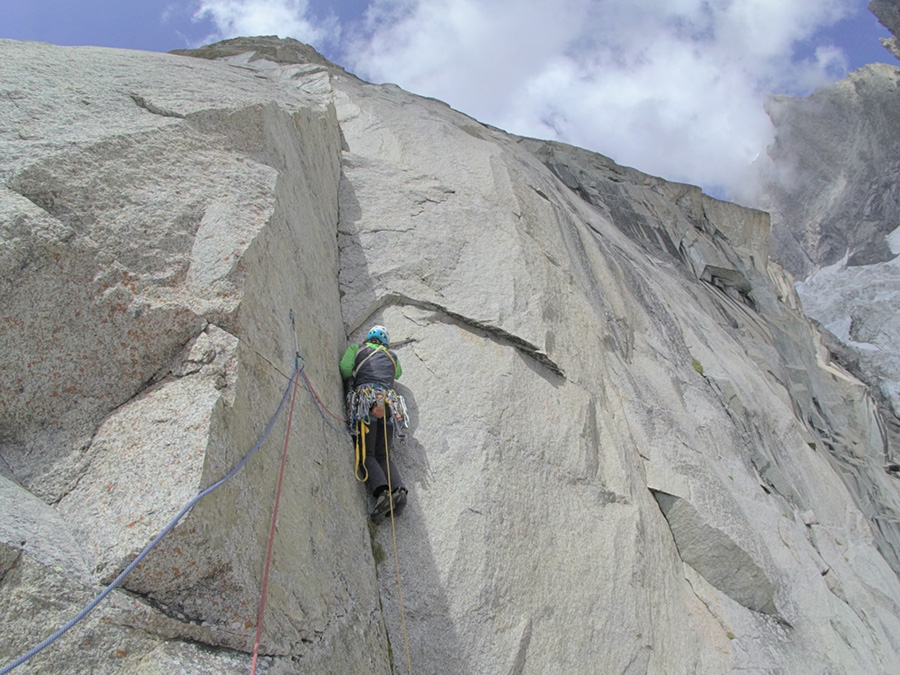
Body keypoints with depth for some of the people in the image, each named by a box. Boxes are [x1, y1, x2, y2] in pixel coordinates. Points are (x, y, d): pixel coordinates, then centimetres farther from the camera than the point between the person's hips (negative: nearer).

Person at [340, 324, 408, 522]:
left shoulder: (357, 349, 18)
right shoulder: (392, 356, 29)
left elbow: (344, 370, 3)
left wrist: (350, 385, 23)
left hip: (367, 399, -4)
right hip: (390, 404, 4)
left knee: (367, 454, -8)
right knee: (383, 455, 5)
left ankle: (382, 491, -32)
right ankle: (398, 489, -21)